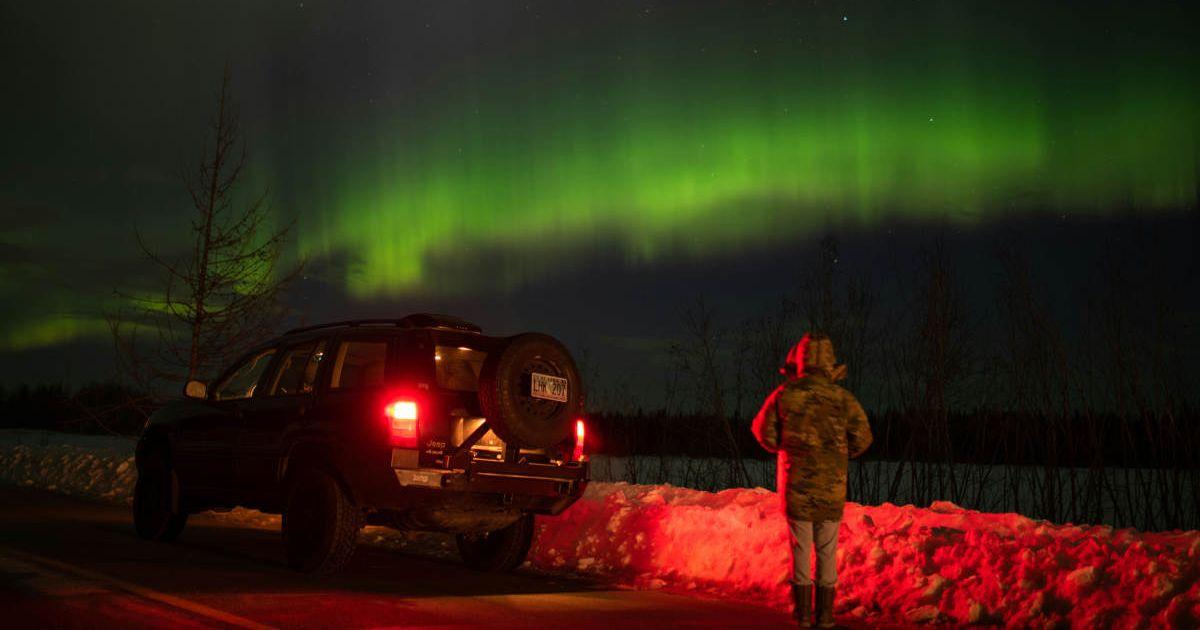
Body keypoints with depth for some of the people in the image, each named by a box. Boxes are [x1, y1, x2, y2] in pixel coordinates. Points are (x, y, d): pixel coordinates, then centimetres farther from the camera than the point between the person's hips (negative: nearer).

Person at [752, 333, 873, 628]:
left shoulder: (784, 395, -6)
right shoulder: (843, 399, -6)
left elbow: (763, 430, 4)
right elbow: (862, 437, -3)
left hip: (796, 482, 0)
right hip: (831, 484, 0)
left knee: (801, 547, 8)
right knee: (827, 549, 8)